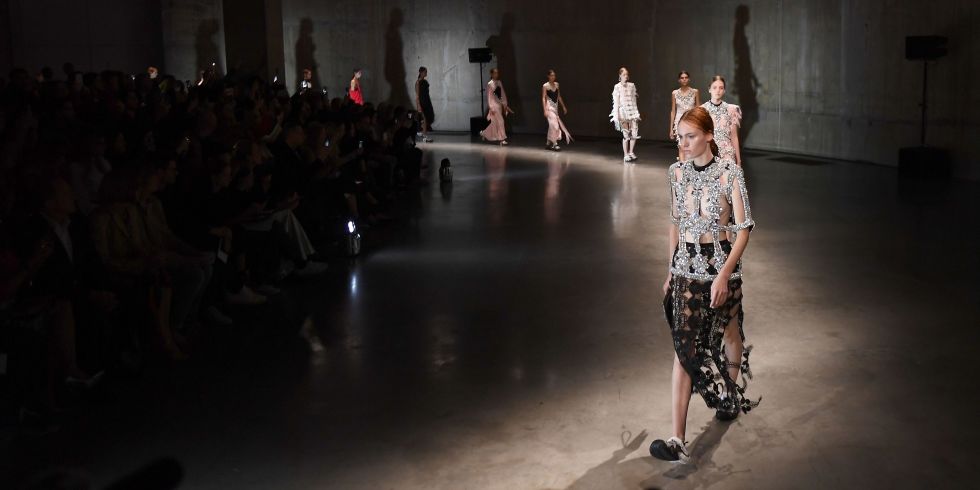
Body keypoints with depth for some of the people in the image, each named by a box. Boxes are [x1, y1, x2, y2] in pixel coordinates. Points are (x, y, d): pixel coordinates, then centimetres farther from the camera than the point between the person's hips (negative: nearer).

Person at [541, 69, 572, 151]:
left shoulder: (557, 84, 9)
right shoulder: (545, 86, -7)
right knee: (554, 125, -12)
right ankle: (554, 144, -7)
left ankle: (549, 143, 17)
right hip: (549, 107, -6)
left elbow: (559, 97, 16)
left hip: (555, 107, 6)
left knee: (552, 126, 8)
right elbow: (543, 98, -10)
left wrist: (563, 107, 16)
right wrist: (545, 110, -18)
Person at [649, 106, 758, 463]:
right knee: (684, 347, -7)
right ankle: (678, 440, -12)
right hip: (686, 270, 3)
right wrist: (671, 270, 13)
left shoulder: (729, 173, -12)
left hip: (722, 269, -2)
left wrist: (724, 275, -20)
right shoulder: (676, 173, 2)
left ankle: (732, 395, 49)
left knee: (729, 334, 19)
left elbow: (744, 229, -12)